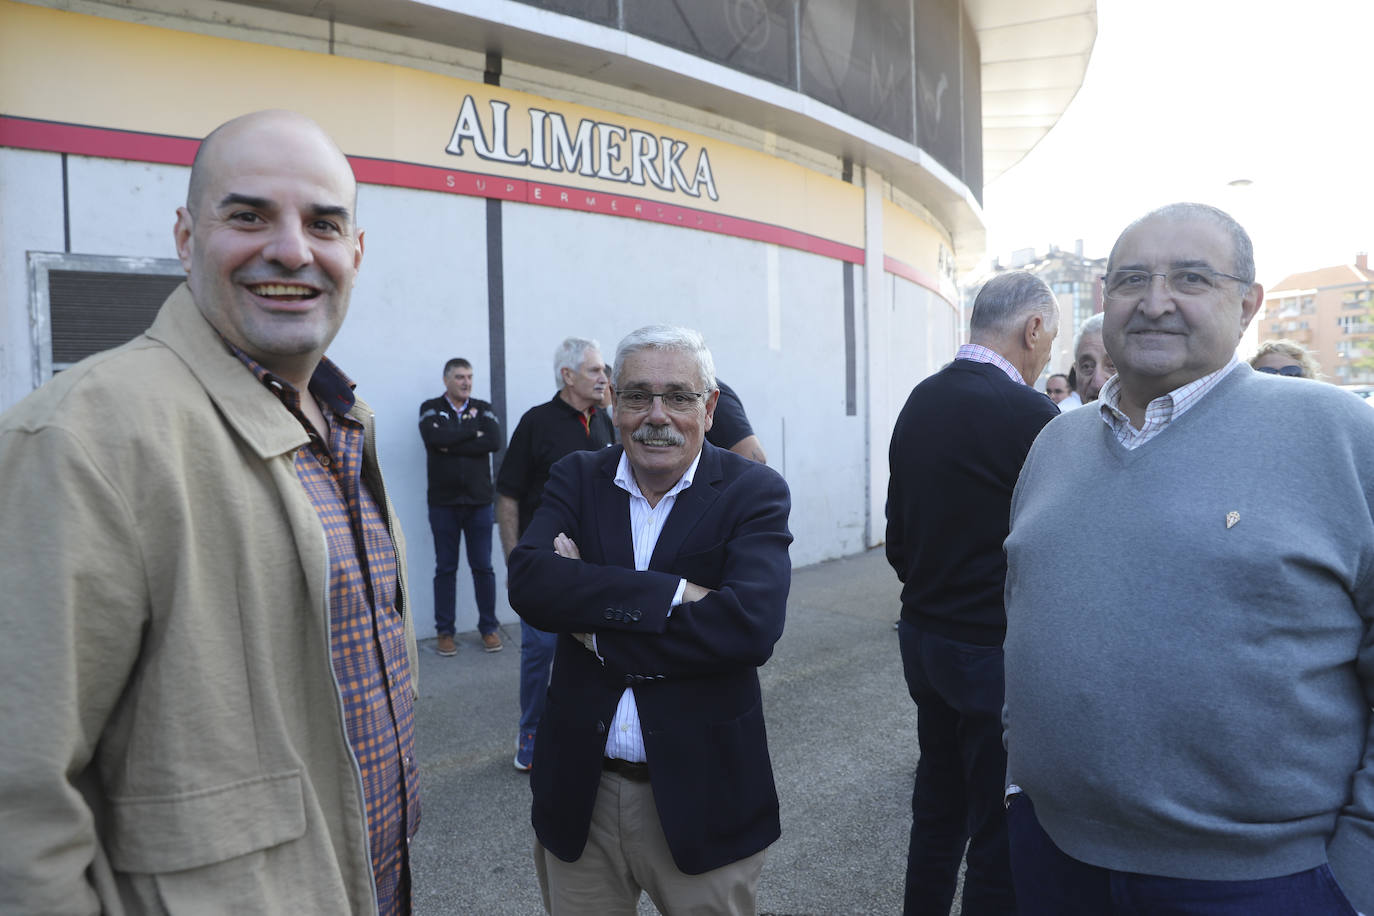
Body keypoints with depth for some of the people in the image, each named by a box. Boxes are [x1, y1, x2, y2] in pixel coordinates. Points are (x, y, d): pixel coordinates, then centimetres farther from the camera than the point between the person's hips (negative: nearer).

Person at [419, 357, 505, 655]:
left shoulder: (483, 409, 7)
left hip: (479, 500, 1)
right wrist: (472, 432, -9)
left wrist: (452, 446, -13)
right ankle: (444, 632, 16)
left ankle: (489, 628, 17)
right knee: (445, 568, 7)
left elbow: (495, 441, -12)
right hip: (443, 502, -1)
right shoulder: (431, 408, 3)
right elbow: (435, 437, -18)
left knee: (483, 566, 6)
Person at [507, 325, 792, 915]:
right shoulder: (578, 478, 0)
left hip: (699, 798, -2)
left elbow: (751, 625, -25)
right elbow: (528, 583, -18)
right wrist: (672, 592, -25)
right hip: (579, 794, 3)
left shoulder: (754, 492, -9)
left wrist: (596, 630, -18)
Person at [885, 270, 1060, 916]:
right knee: (1001, 835, 9)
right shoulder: (1030, 414, -19)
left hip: (922, 637, 8)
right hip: (994, 649, -7)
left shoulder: (919, 402, 3)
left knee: (937, 806, 23)